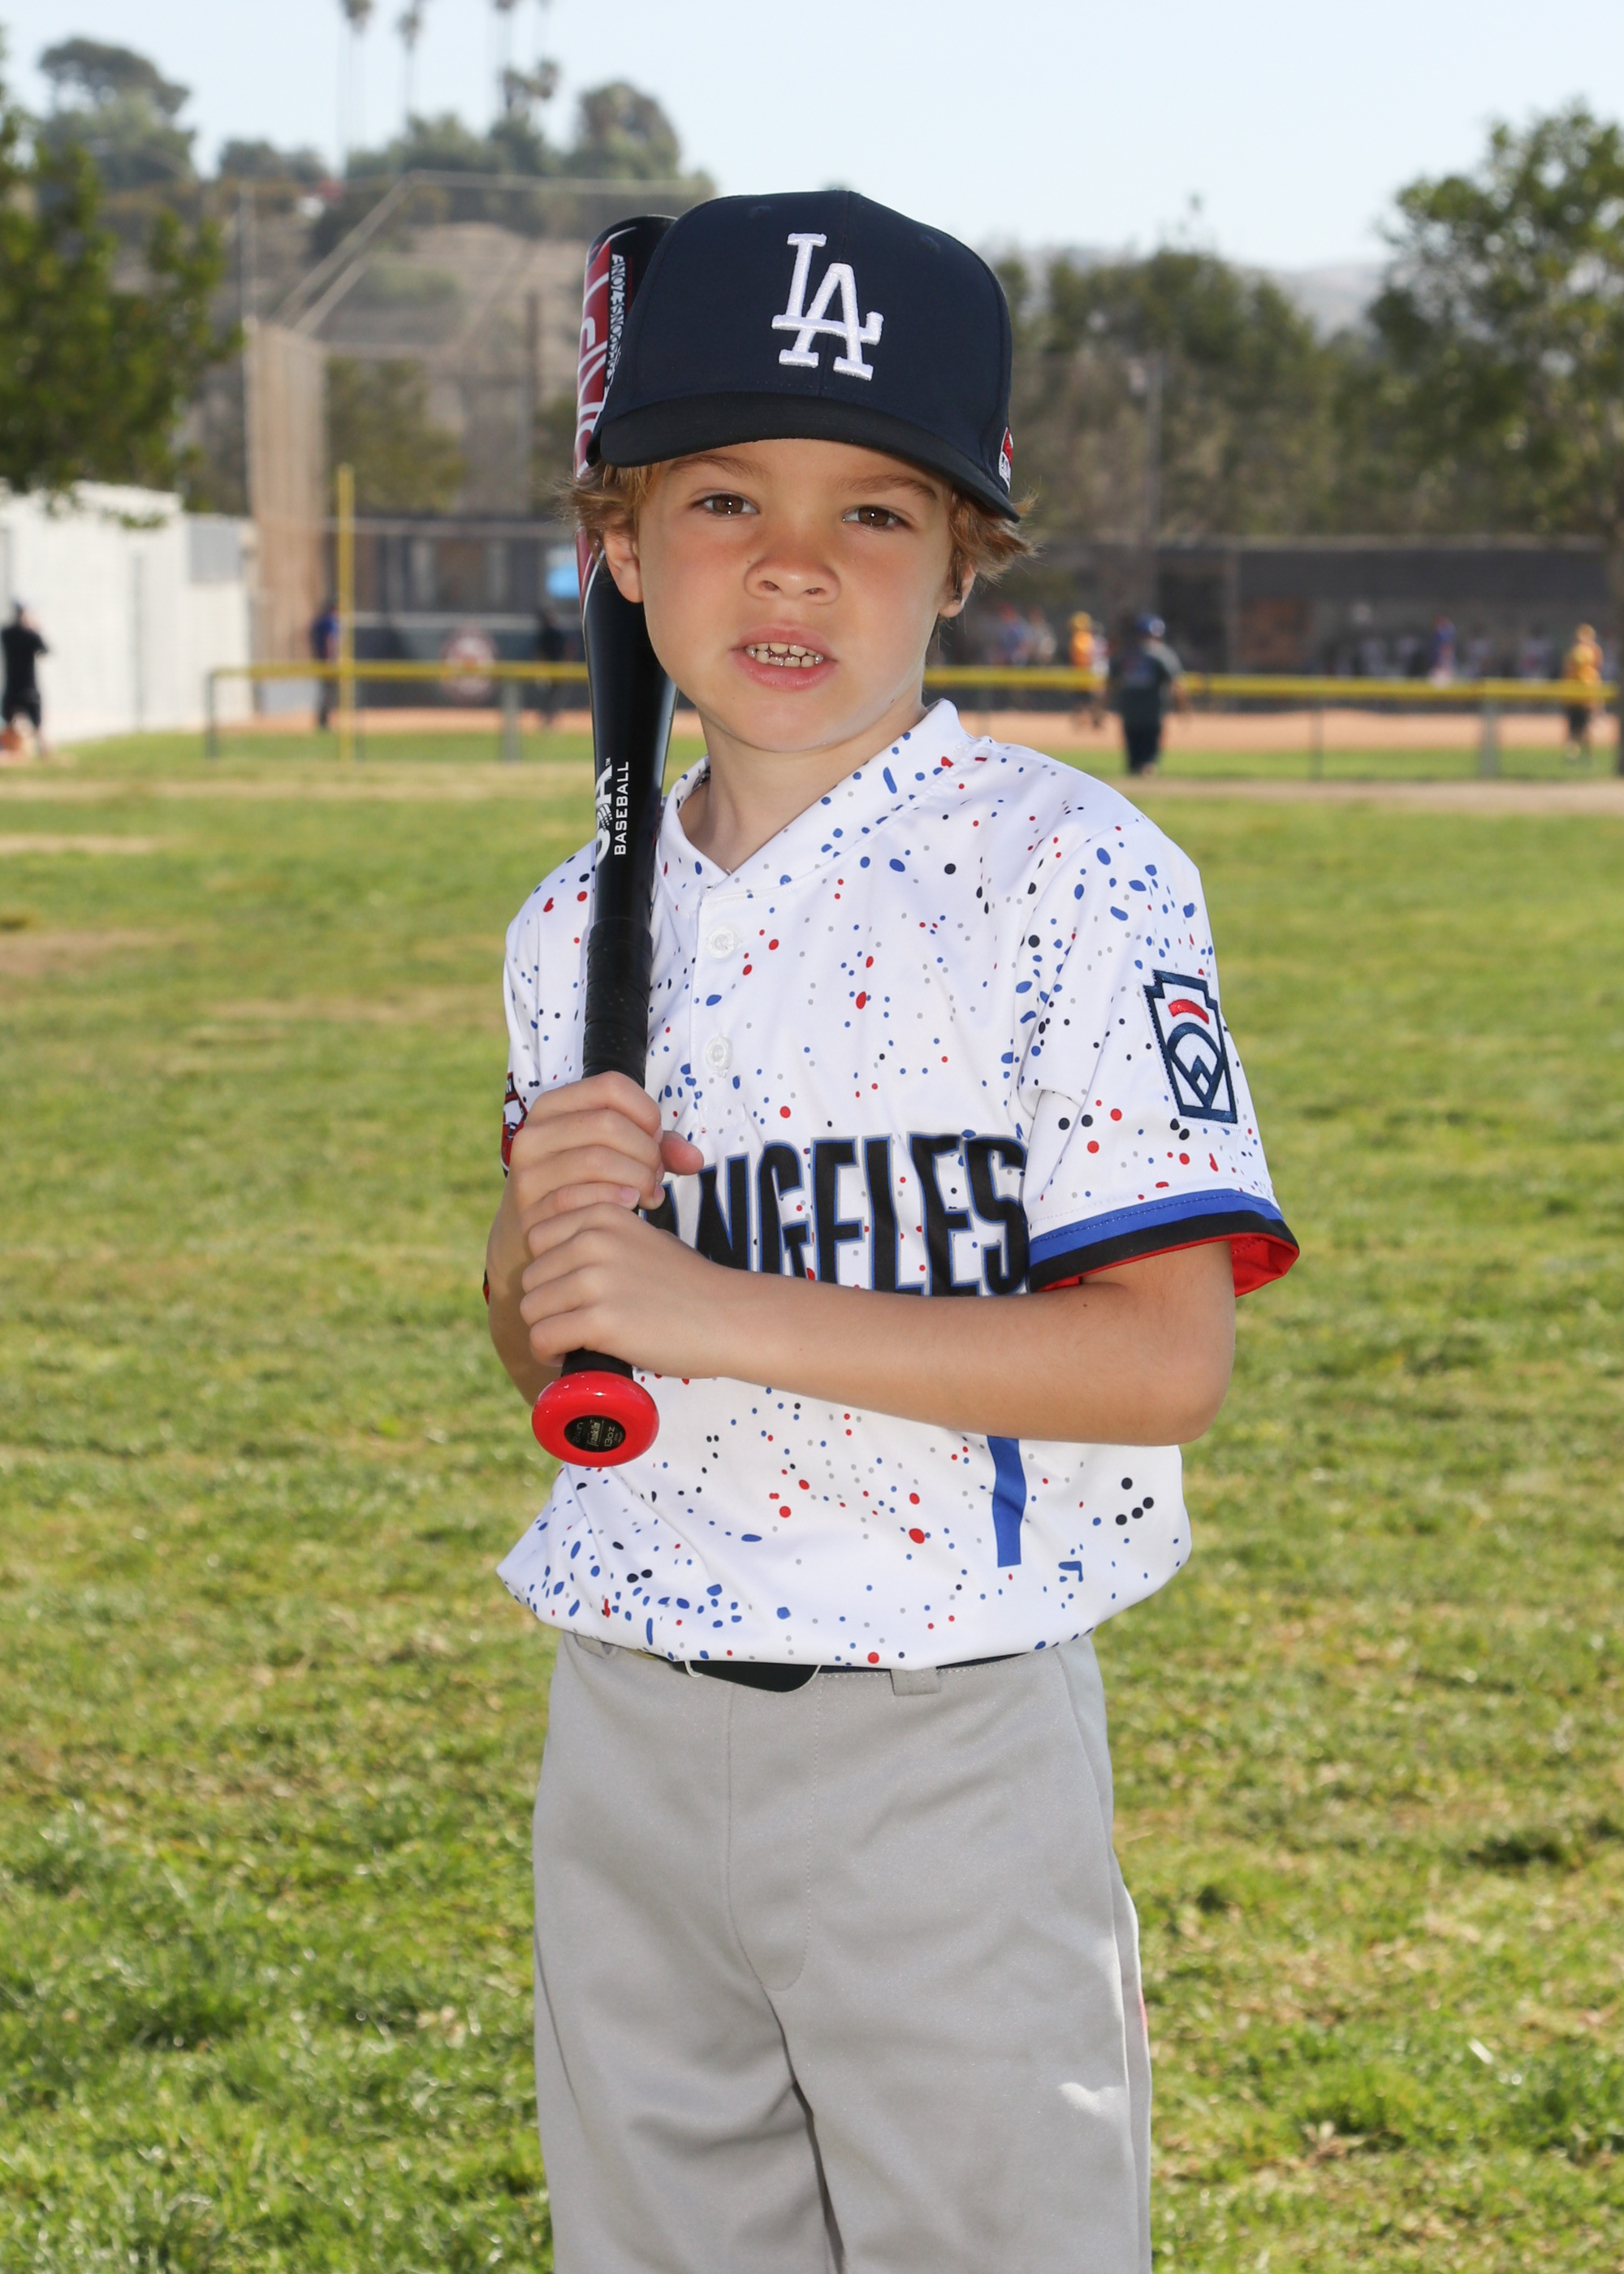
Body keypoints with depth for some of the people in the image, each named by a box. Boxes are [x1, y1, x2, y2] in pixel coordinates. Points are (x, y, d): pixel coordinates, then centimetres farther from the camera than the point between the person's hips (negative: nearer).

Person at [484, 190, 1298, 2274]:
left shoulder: (1071, 876, -12)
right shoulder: (578, 929, 7)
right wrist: (533, 1241, -6)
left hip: (945, 1749, -5)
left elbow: (1167, 1356, -18)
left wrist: (721, 1308, -22)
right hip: (624, 1738, 5)